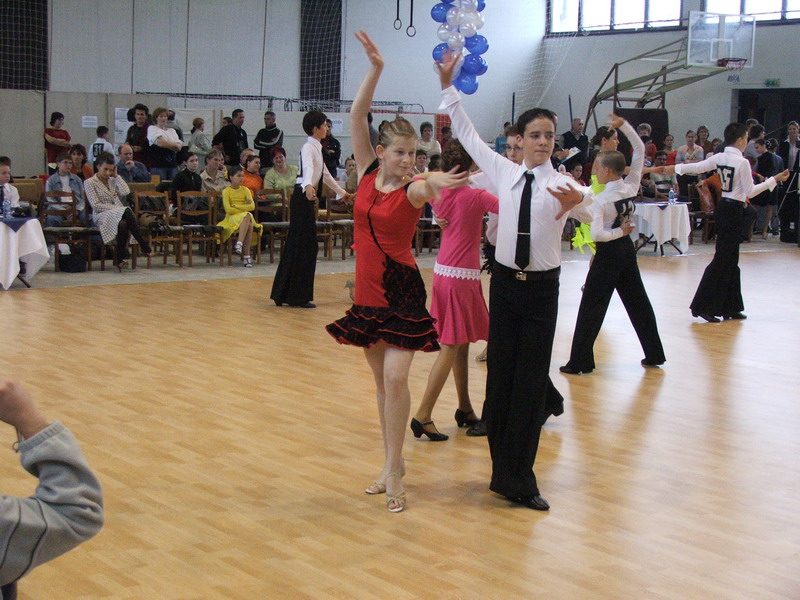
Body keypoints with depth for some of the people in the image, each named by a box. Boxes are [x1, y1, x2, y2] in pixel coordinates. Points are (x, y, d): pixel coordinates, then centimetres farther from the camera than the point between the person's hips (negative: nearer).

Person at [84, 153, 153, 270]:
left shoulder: (113, 180, 20)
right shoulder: (89, 183, 6)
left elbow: (126, 192, 0)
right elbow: (96, 205, -5)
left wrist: (116, 176, 6)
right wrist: (116, 207, -12)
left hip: (119, 214, 4)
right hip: (101, 217, -4)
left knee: (123, 224, -36)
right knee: (127, 212, -35)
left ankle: (120, 259, -31)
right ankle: (144, 246, -34)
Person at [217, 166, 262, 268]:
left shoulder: (245, 190, 13)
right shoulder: (226, 191, 1)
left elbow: (252, 206, -1)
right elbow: (228, 209, -11)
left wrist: (236, 206, -7)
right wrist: (243, 207, -7)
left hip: (245, 217, 3)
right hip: (232, 218, -3)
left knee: (250, 225, -34)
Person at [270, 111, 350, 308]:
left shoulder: (316, 148, 19)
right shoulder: (308, 148, -11)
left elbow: (325, 174, 32)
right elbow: (308, 169, -32)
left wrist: (342, 192, 43)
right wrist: (308, 186, -51)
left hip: (307, 199, 10)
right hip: (303, 198, -10)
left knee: (296, 246, 11)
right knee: (305, 247, -7)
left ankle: (283, 294, 17)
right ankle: (299, 296, -1)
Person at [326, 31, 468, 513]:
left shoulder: (413, 190, -9)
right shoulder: (368, 174, 3)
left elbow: (425, 186, -34)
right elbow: (357, 117, -2)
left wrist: (435, 183, -58)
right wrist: (376, 70, -9)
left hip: (402, 291, -5)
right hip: (369, 292, 5)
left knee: (395, 378, -14)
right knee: (383, 381, 12)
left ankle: (393, 472, -7)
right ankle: (393, 463, 22)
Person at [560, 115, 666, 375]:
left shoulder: (600, 200, -19)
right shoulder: (632, 187, -3)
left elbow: (597, 234, -29)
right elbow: (639, 150, 6)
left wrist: (618, 232, -13)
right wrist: (624, 126, 0)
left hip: (608, 253, -6)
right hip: (627, 249, 6)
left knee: (591, 306, -2)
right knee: (638, 302, 16)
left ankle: (580, 361, -1)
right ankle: (654, 354, 22)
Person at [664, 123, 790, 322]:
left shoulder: (718, 158, 3)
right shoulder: (742, 162, -17)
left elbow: (697, 167, 12)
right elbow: (750, 192, -14)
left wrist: (675, 168, 27)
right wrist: (774, 179, -10)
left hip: (722, 207, 8)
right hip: (734, 211, -8)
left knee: (731, 260, 14)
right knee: (722, 259, -3)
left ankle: (730, 307, 21)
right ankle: (702, 306, -3)